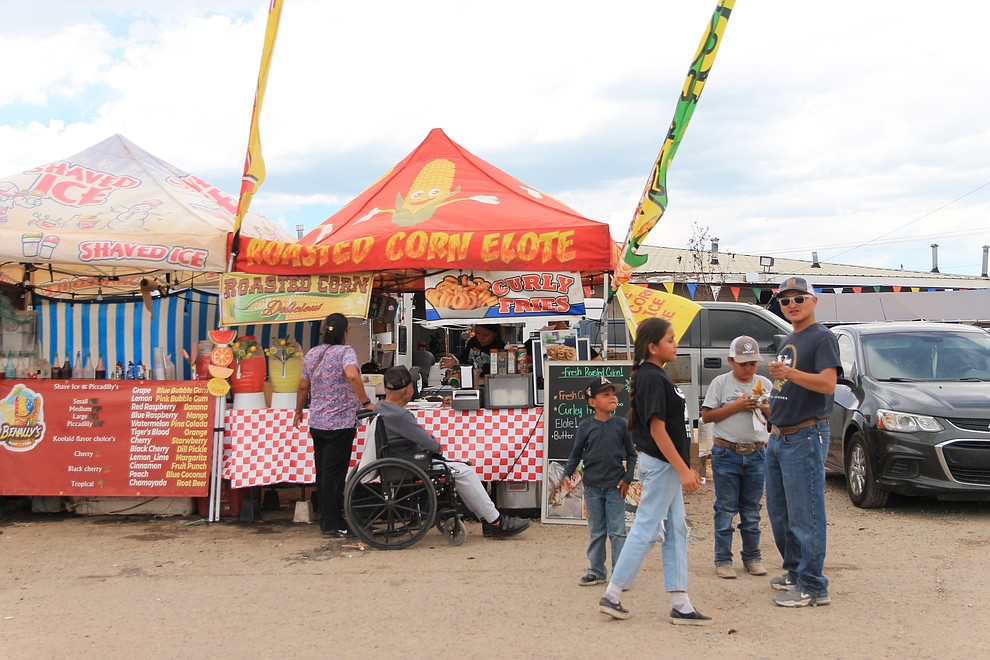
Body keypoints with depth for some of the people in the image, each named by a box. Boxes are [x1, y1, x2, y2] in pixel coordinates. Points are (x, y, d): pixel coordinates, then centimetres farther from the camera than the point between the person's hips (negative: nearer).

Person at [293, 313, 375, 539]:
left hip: (317, 423, 6)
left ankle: (326, 521, 21)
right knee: (335, 474, -3)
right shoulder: (345, 352, -10)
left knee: (322, 472, 13)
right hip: (341, 423, -6)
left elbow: (304, 387, 15)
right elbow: (352, 376, -29)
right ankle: (332, 525, 1)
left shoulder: (311, 354, 9)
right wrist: (366, 402, -23)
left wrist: (298, 411, 29)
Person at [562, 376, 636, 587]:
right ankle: (596, 571, 21)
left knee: (617, 531, -1)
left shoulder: (620, 424, -2)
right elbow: (576, 454, 5)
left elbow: (631, 454, 5)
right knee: (596, 532, 10)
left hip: (615, 486, -1)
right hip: (592, 486, 1)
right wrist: (567, 474, -8)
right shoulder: (585, 426, -2)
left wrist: (627, 478, -4)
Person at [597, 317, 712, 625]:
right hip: (660, 464, -10)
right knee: (646, 529, -3)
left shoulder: (655, 375, 13)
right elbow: (657, 429, -22)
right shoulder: (653, 379, -17)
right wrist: (683, 470, -21)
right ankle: (611, 596, 7)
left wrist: (684, 469, 18)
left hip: (667, 465, 10)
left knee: (676, 531, 10)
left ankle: (680, 605, 15)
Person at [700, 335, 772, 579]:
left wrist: (763, 407, -7)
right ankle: (723, 560, 7)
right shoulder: (720, 383, -1)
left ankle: (752, 557, 21)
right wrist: (736, 406, -14)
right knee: (726, 509, 1)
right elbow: (706, 416, -6)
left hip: (756, 454, 3)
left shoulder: (765, 384, 9)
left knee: (752, 509, 11)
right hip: (726, 453, -3)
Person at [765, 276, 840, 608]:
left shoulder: (822, 337, -9)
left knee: (805, 515, -7)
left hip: (805, 437, -10)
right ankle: (794, 572, 29)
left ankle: (813, 587, -1)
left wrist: (789, 373, -36)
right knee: (779, 513, 16)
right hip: (779, 438, 10)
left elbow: (827, 383, -24)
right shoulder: (788, 340, 18)